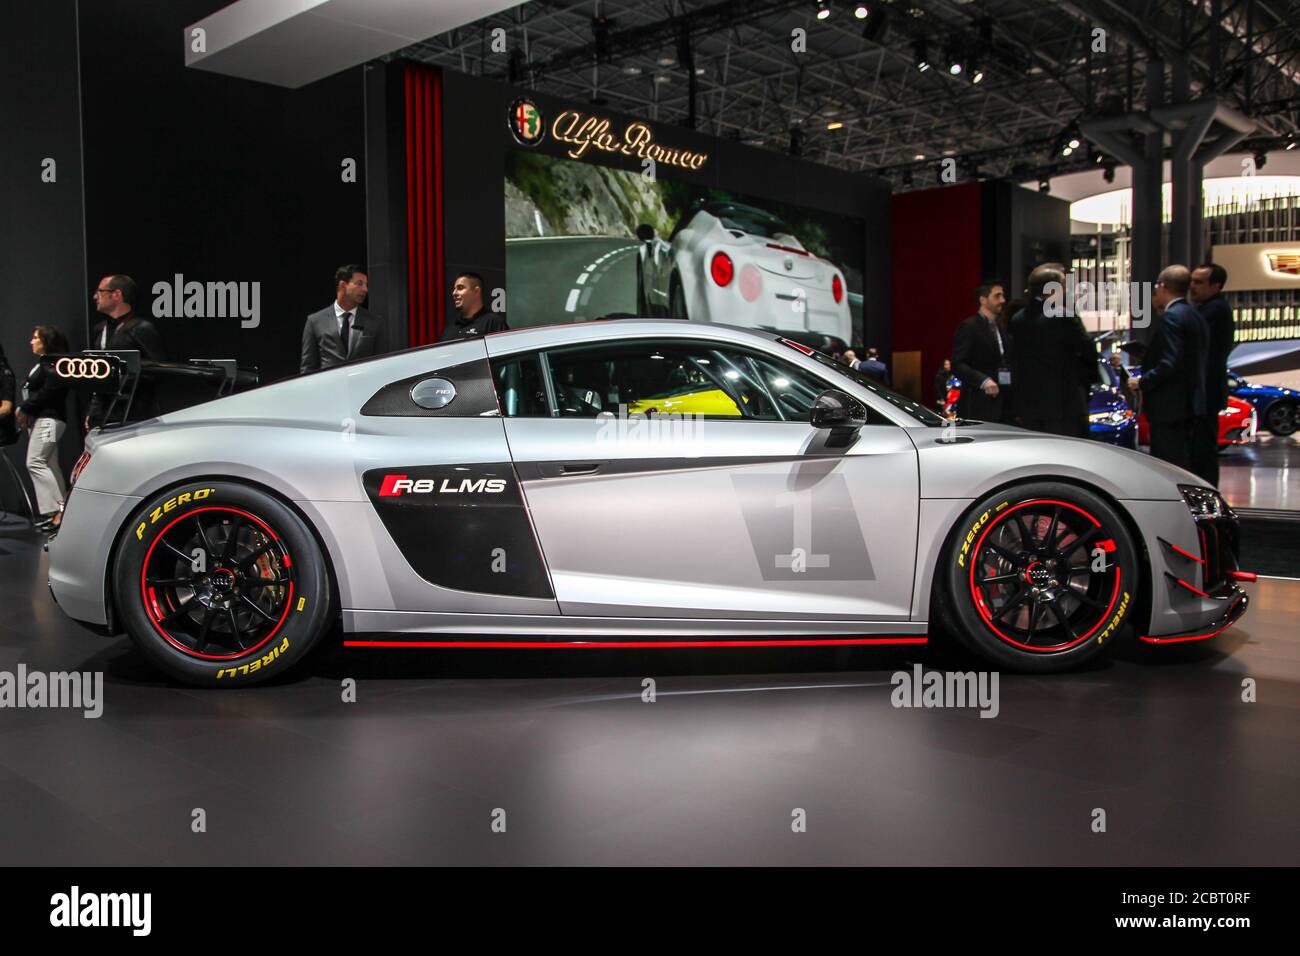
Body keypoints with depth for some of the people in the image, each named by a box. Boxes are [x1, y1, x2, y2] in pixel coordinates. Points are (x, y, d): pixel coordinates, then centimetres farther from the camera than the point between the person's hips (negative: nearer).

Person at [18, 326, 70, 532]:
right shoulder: (42, 363, 20)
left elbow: (48, 392, -19)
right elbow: (33, 390, 17)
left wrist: (24, 409, -12)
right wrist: (24, 410, 2)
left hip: (48, 419, -10)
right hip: (38, 418, 10)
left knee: (35, 463, -14)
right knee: (49, 465, 9)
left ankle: (56, 510, -16)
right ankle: (59, 510, 12)